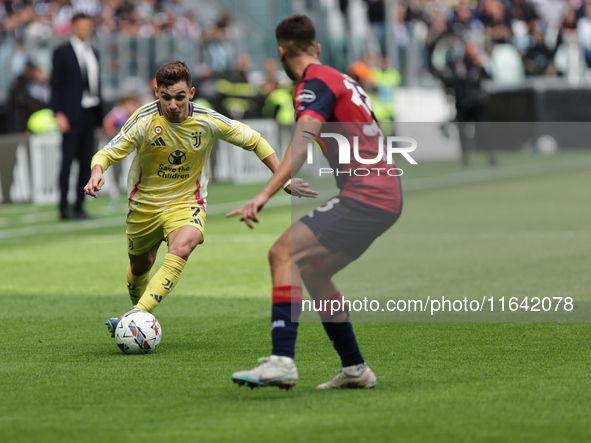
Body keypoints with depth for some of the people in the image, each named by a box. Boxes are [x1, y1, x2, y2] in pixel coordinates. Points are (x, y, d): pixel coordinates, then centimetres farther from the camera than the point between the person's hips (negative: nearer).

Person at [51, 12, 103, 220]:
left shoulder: (93, 53, 16)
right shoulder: (62, 53, -1)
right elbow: (55, 85, -4)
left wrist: (99, 115, 10)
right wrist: (59, 114, -14)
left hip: (90, 115, 6)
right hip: (72, 115, -6)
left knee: (86, 161, 4)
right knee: (67, 160, -7)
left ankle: (79, 206, 8)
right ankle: (64, 207, -5)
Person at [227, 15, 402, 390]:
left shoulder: (316, 83, -8)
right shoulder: (341, 80, 21)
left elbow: (302, 142, -24)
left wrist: (265, 194, -34)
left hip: (365, 196, -10)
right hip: (386, 197, 10)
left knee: (284, 253, -18)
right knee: (312, 272, 18)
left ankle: (282, 362, -30)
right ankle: (355, 369, 21)